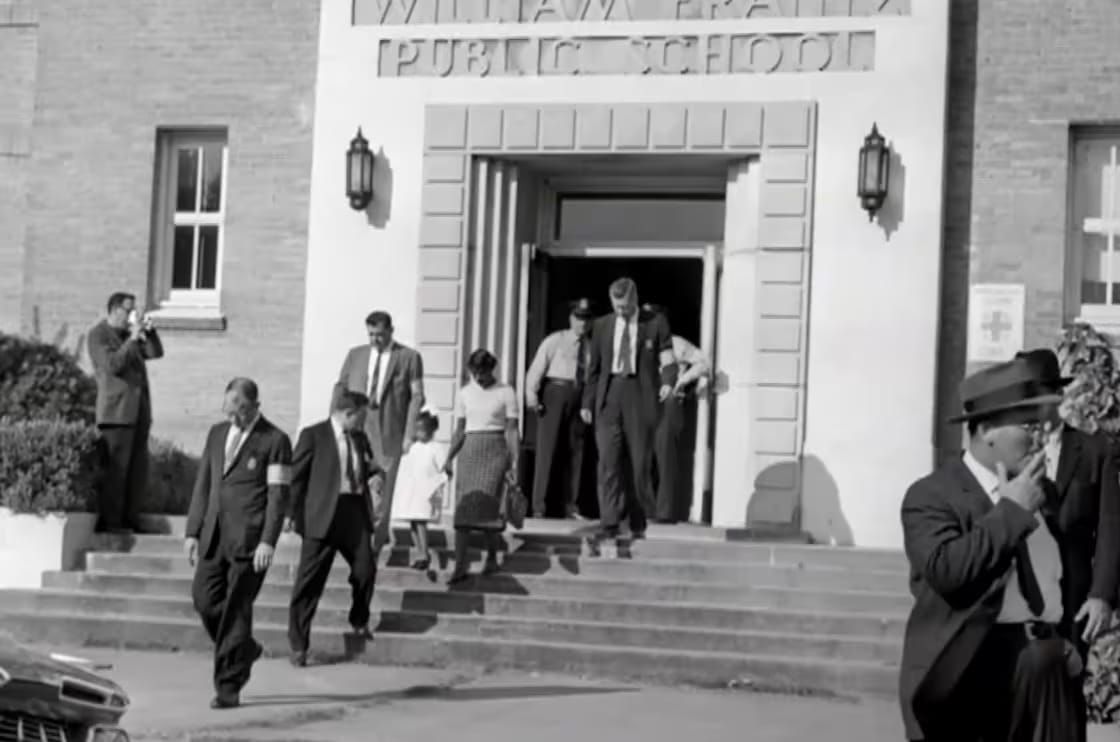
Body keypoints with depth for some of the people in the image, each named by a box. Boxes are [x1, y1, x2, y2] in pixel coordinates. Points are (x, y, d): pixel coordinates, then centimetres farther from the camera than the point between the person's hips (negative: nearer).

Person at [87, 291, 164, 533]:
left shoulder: (129, 334, 18)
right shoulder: (98, 334, -3)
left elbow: (155, 352, 15)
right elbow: (113, 365, -15)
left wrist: (149, 331, 1)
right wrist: (133, 339, -15)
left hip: (139, 410, 7)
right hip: (117, 411, -7)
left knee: (138, 469, 6)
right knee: (116, 469, -7)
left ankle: (130, 521, 12)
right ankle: (110, 523, -3)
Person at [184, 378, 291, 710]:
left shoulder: (274, 441, -3)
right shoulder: (217, 434, 15)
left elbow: (278, 495, -8)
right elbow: (203, 484, 17)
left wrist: (268, 541, -16)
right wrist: (193, 531, 11)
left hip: (248, 538, -6)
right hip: (214, 533, 6)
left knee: (236, 608, -4)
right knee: (204, 598, 0)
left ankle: (228, 688, 3)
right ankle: (244, 650, 26)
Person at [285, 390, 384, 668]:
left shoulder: (360, 438, 15)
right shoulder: (313, 435, -3)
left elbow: (369, 466, 24)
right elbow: (296, 476, -3)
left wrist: (377, 475, -1)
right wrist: (291, 513, -7)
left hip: (355, 513, 5)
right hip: (323, 516, -5)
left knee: (366, 569, 0)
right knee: (310, 580, -2)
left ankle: (359, 622, 29)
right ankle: (298, 644, 6)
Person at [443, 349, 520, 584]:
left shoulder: (505, 393, 2)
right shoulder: (464, 394, 10)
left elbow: (512, 430, 0)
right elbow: (459, 430, 14)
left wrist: (514, 462, -6)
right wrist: (449, 458, 3)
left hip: (495, 450, -3)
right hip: (469, 449, 3)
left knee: (489, 503, -12)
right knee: (463, 505, -6)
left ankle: (492, 558, 6)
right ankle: (460, 565, -7)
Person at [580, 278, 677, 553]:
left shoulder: (656, 323, 4)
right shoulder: (602, 326, 12)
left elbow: (667, 359, 2)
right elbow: (594, 368, 15)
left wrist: (668, 381, -19)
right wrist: (587, 402, 10)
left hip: (640, 397, -2)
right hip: (609, 397, 2)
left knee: (640, 464, 3)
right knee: (608, 462, -7)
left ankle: (638, 525, 15)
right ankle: (609, 526, -10)